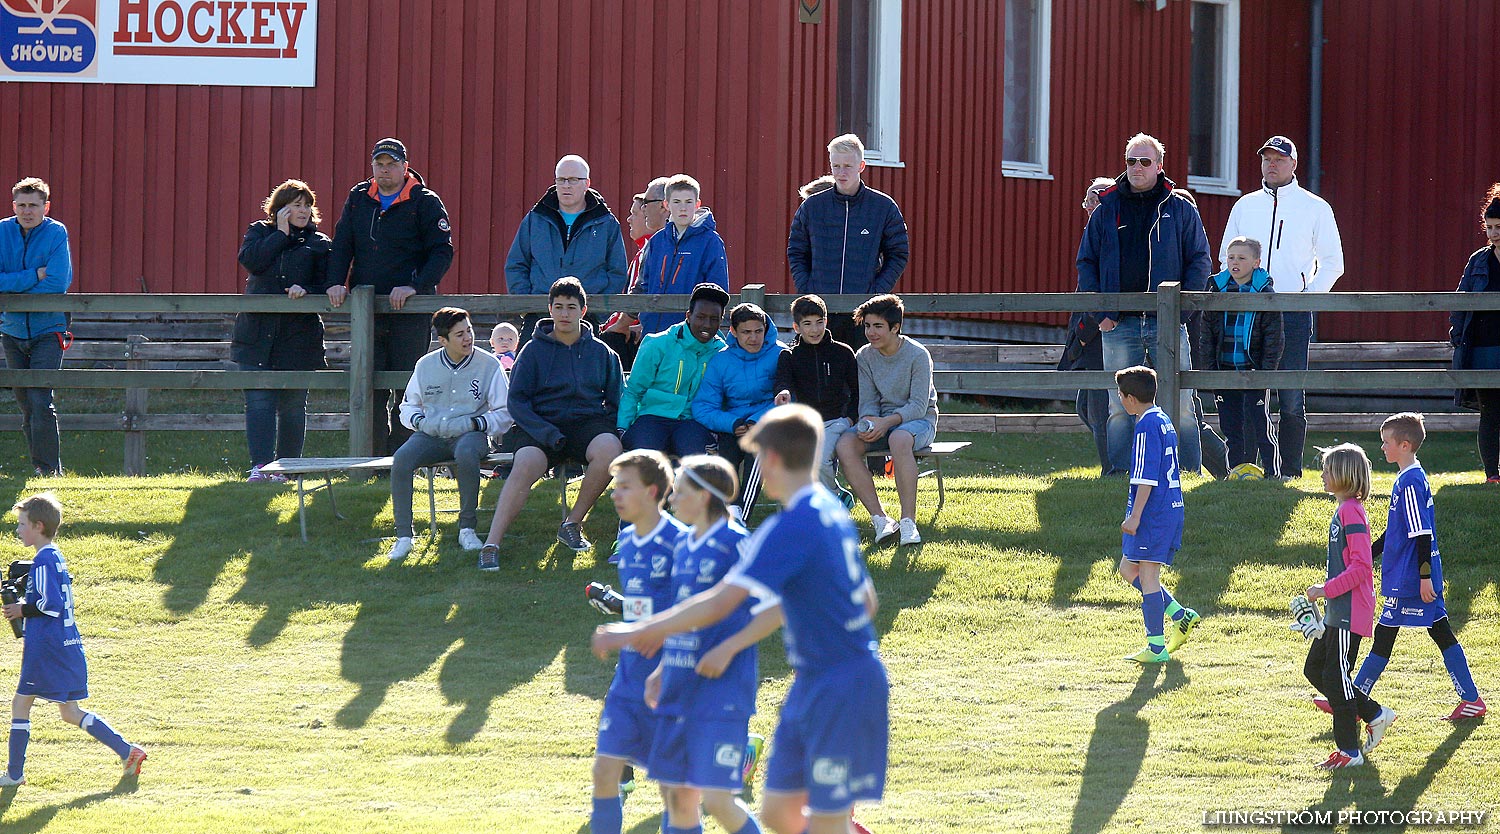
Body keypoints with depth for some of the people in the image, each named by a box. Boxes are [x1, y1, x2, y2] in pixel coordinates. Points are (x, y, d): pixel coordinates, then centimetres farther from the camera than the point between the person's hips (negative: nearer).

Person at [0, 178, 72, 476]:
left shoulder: (56, 233, -9)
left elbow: (58, 284, -18)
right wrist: (35, 275, -18)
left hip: (47, 331, -4)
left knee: (40, 402, -14)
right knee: (25, 404, 9)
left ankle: (50, 469, -10)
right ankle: (38, 471, 18)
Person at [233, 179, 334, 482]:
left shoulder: (319, 244, 9)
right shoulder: (260, 232, 11)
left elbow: (327, 287, 4)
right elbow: (251, 260, -9)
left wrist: (306, 291, -15)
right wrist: (281, 233, -5)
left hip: (298, 336, 0)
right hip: (257, 336, 0)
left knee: (292, 405, 2)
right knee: (258, 401, -9)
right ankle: (260, 465, -12)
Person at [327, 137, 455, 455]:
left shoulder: (425, 203, -1)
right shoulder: (358, 199, 12)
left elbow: (442, 251, -5)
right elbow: (341, 246, 14)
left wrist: (416, 286, -17)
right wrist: (335, 282, -3)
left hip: (410, 310, -4)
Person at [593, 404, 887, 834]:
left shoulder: (790, 526, -18)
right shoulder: (833, 513, 11)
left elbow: (718, 604, -22)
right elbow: (867, 602, 20)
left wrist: (635, 632, -14)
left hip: (838, 687, -9)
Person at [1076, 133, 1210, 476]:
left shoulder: (1180, 209, 6)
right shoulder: (1107, 210, 11)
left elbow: (1199, 261, 5)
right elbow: (1086, 262, 12)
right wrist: (1099, 312, -1)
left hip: (1167, 323, -2)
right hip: (1119, 325, 2)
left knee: (1180, 405, -3)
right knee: (1120, 406, 2)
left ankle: (1189, 471, 2)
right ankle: (1121, 472, 7)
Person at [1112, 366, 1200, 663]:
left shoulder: (1146, 427, -15)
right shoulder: (1164, 422, 16)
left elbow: (1146, 478, -20)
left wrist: (1135, 516, -19)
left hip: (1152, 513, -10)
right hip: (1171, 509, 10)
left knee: (1147, 575, -5)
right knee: (1129, 570, 16)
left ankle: (1156, 647, -3)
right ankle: (1180, 616, 12)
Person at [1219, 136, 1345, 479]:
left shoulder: (1315, 208, 6)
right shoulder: (1245, 206, 15)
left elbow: (1332, 263, 7)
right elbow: (1226, 257, 20)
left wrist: (1308, 296, -6)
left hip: (1293, 313, -3)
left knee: (1291, 396, -6)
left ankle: (1289, 468, -2)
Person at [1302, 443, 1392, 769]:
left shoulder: (1351, 512, -17)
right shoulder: (1343, 511, 14)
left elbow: (1360, 566, -23)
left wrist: (1326, 589, -19)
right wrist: (1327, 591, 19)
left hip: (1350, 614, -10)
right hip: (1337, 613, 10)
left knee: (1335, 677, -5)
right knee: (1314, 669, 14)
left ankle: (1349, 751, 3)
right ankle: (1375, 715, 19)